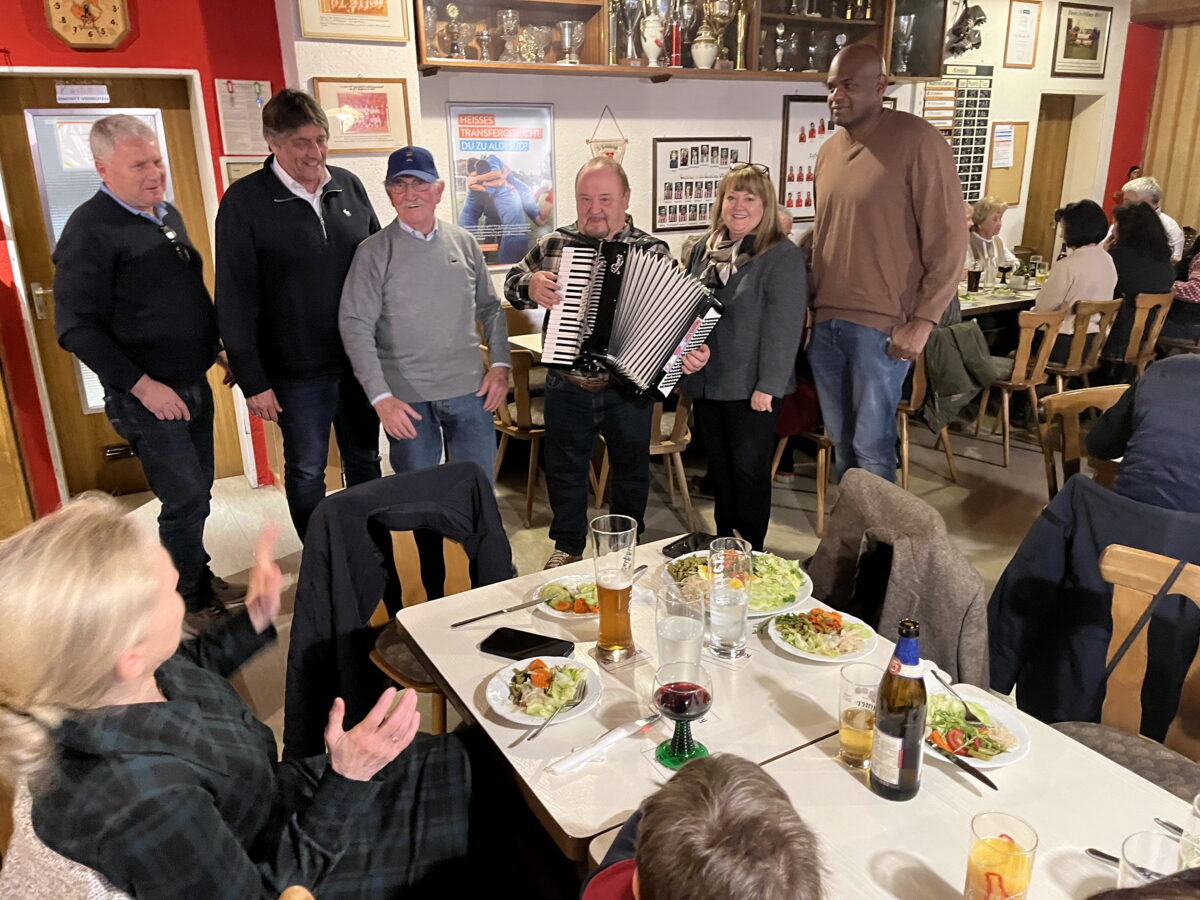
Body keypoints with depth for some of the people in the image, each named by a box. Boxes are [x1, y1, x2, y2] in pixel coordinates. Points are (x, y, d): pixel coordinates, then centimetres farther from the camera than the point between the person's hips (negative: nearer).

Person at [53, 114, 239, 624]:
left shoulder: (167, 215, 10)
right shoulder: (91, 229, -14)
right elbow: (76, 328, -17)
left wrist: (216, 348, 15)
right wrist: (143, 385, -20)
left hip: (194, 384, 7)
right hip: (146, 397, -7)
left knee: (195, 495, 16)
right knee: (185, 499, -2)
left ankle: (198, 577, 34)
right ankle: (192, 600, 18)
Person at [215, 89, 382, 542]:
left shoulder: (348, 185, 3)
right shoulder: (244, 201, -9)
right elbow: (235, 301, -9)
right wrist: (253, 382, -11)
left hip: (362, 359, 4)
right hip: (297, 370, -4)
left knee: (365, 462, 16)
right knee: (306, 472, 10)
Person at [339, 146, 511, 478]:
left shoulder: (464, 242, 6)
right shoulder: (374, 251, -5)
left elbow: (490, 308, 13)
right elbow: (355, 327, -9)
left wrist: (500, 364, 2)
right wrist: (381, 397, -17)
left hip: (470, 389, 3)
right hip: (407, 398, -2)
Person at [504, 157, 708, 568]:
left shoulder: (653, 252, -4)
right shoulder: (553, 244, 1)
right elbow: (512, 282, 12)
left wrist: (692, 352, -25)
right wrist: (530, 286, -11)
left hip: (630, 385, -1)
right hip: (567, 389, 1)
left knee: (631, 470, 16)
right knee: (564, 470, 15)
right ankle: (568, 546, 36)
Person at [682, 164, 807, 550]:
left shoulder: (783, 256, -11)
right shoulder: (704, 249, 9)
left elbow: (783, 327, -17)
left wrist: (768, 386, -20)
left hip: (750, 388, -6)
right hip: (706, 383, 7)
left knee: (748, 468, 5)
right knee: (718, 467, 17)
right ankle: (724, 543, 32)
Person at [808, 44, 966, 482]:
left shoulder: (918, 142, -9)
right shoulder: (828, 150, 12)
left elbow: (948, 241, -11)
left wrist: (922, 320, -15)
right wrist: (810, 303, 15)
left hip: (881, 325, -6)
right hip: (824, 321, 6)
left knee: (871, 444, 0)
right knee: (840, 439, 14)